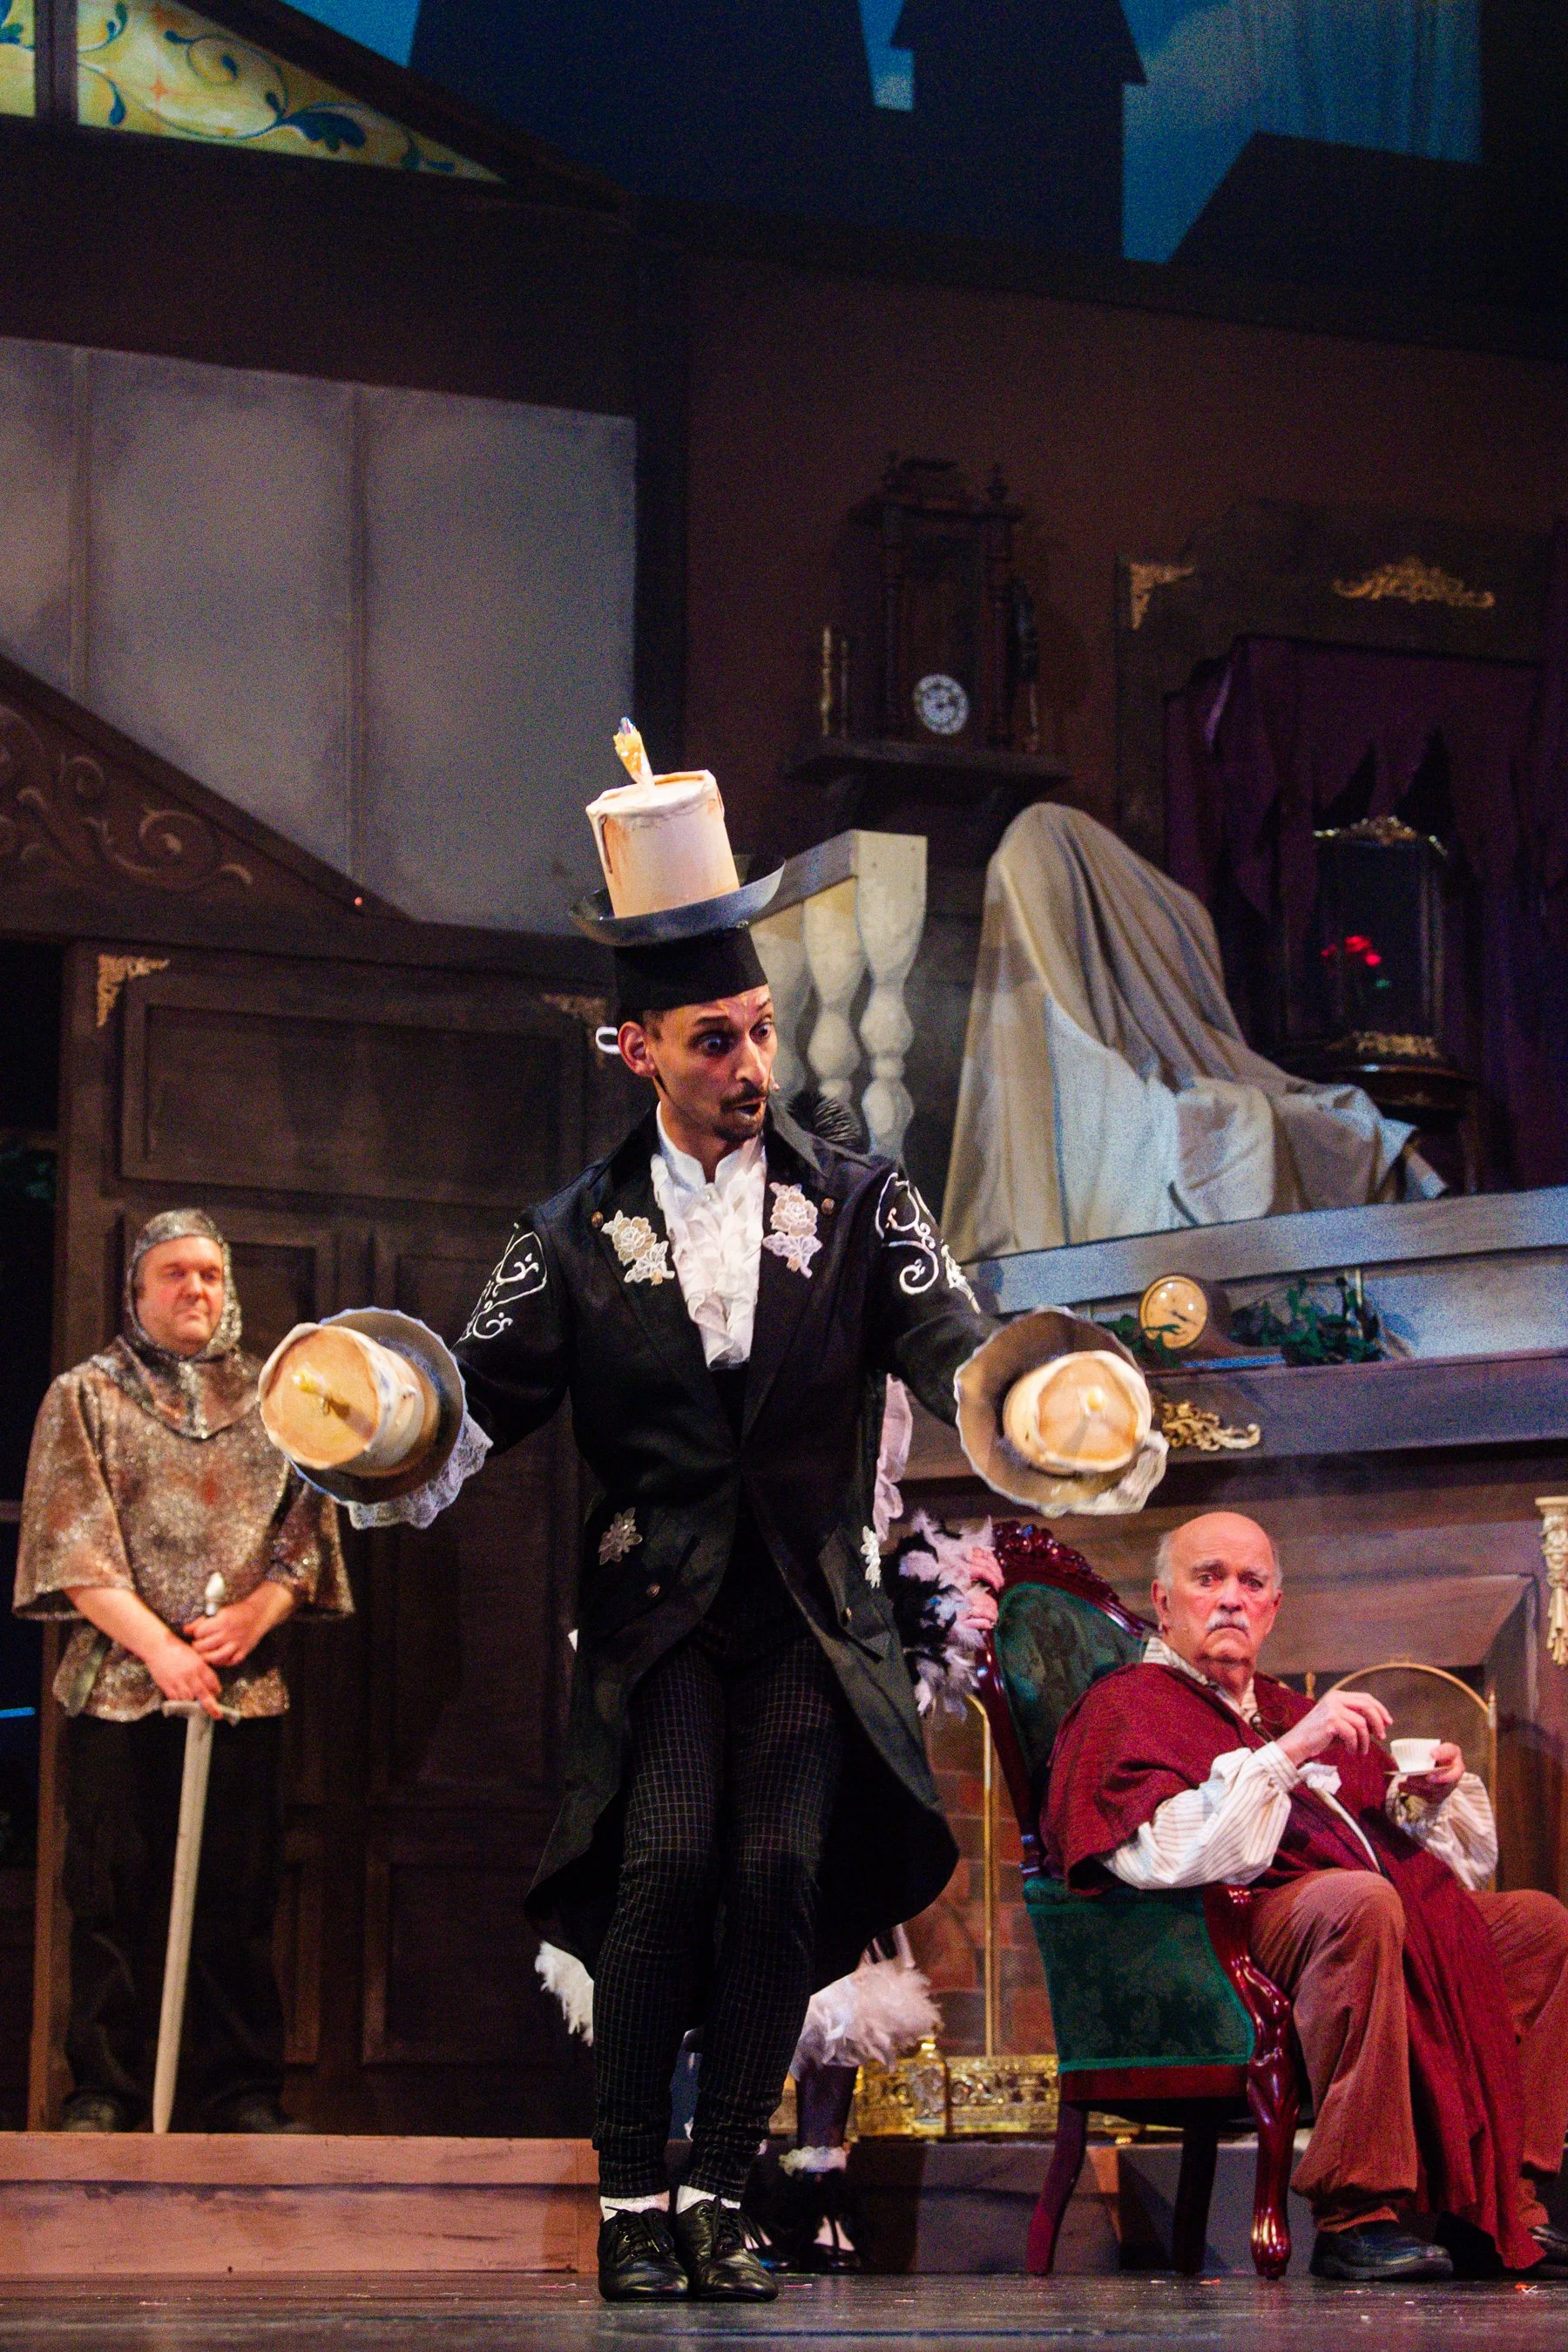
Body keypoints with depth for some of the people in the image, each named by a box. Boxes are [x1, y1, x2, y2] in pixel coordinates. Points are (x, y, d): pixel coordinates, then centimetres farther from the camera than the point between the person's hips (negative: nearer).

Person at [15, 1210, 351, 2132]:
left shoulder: (273, 1401, 15)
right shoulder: (85, 1397, 7)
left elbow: (309, 1532, 10)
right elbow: (74, 1546, -3)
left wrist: (254, 1615, -9)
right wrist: (157, 1645, -14)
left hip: (246, 1686, 2)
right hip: (119, 1687, -2)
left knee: (240, 1897, 2)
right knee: (115, 1896, -1)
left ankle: (244, 2091, 8)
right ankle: (106, 2090, 7)